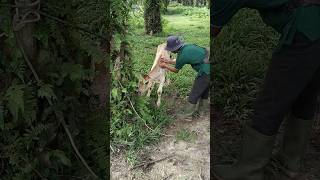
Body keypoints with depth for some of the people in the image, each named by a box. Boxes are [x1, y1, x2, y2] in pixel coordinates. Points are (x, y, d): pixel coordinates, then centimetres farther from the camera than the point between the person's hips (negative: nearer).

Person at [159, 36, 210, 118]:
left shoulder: (182, 55, -17)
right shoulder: (186, 46, 7)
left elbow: (176, 70, 3)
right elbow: (179, 62, 24)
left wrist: (165, 66, 17)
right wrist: (168, 61, 26)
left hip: (206, 70, -9)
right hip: (208, 66, 9)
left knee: (195, 92, 5)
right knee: (204, 88, 23)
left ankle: (188, 112, 18)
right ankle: (202, 108, 40)